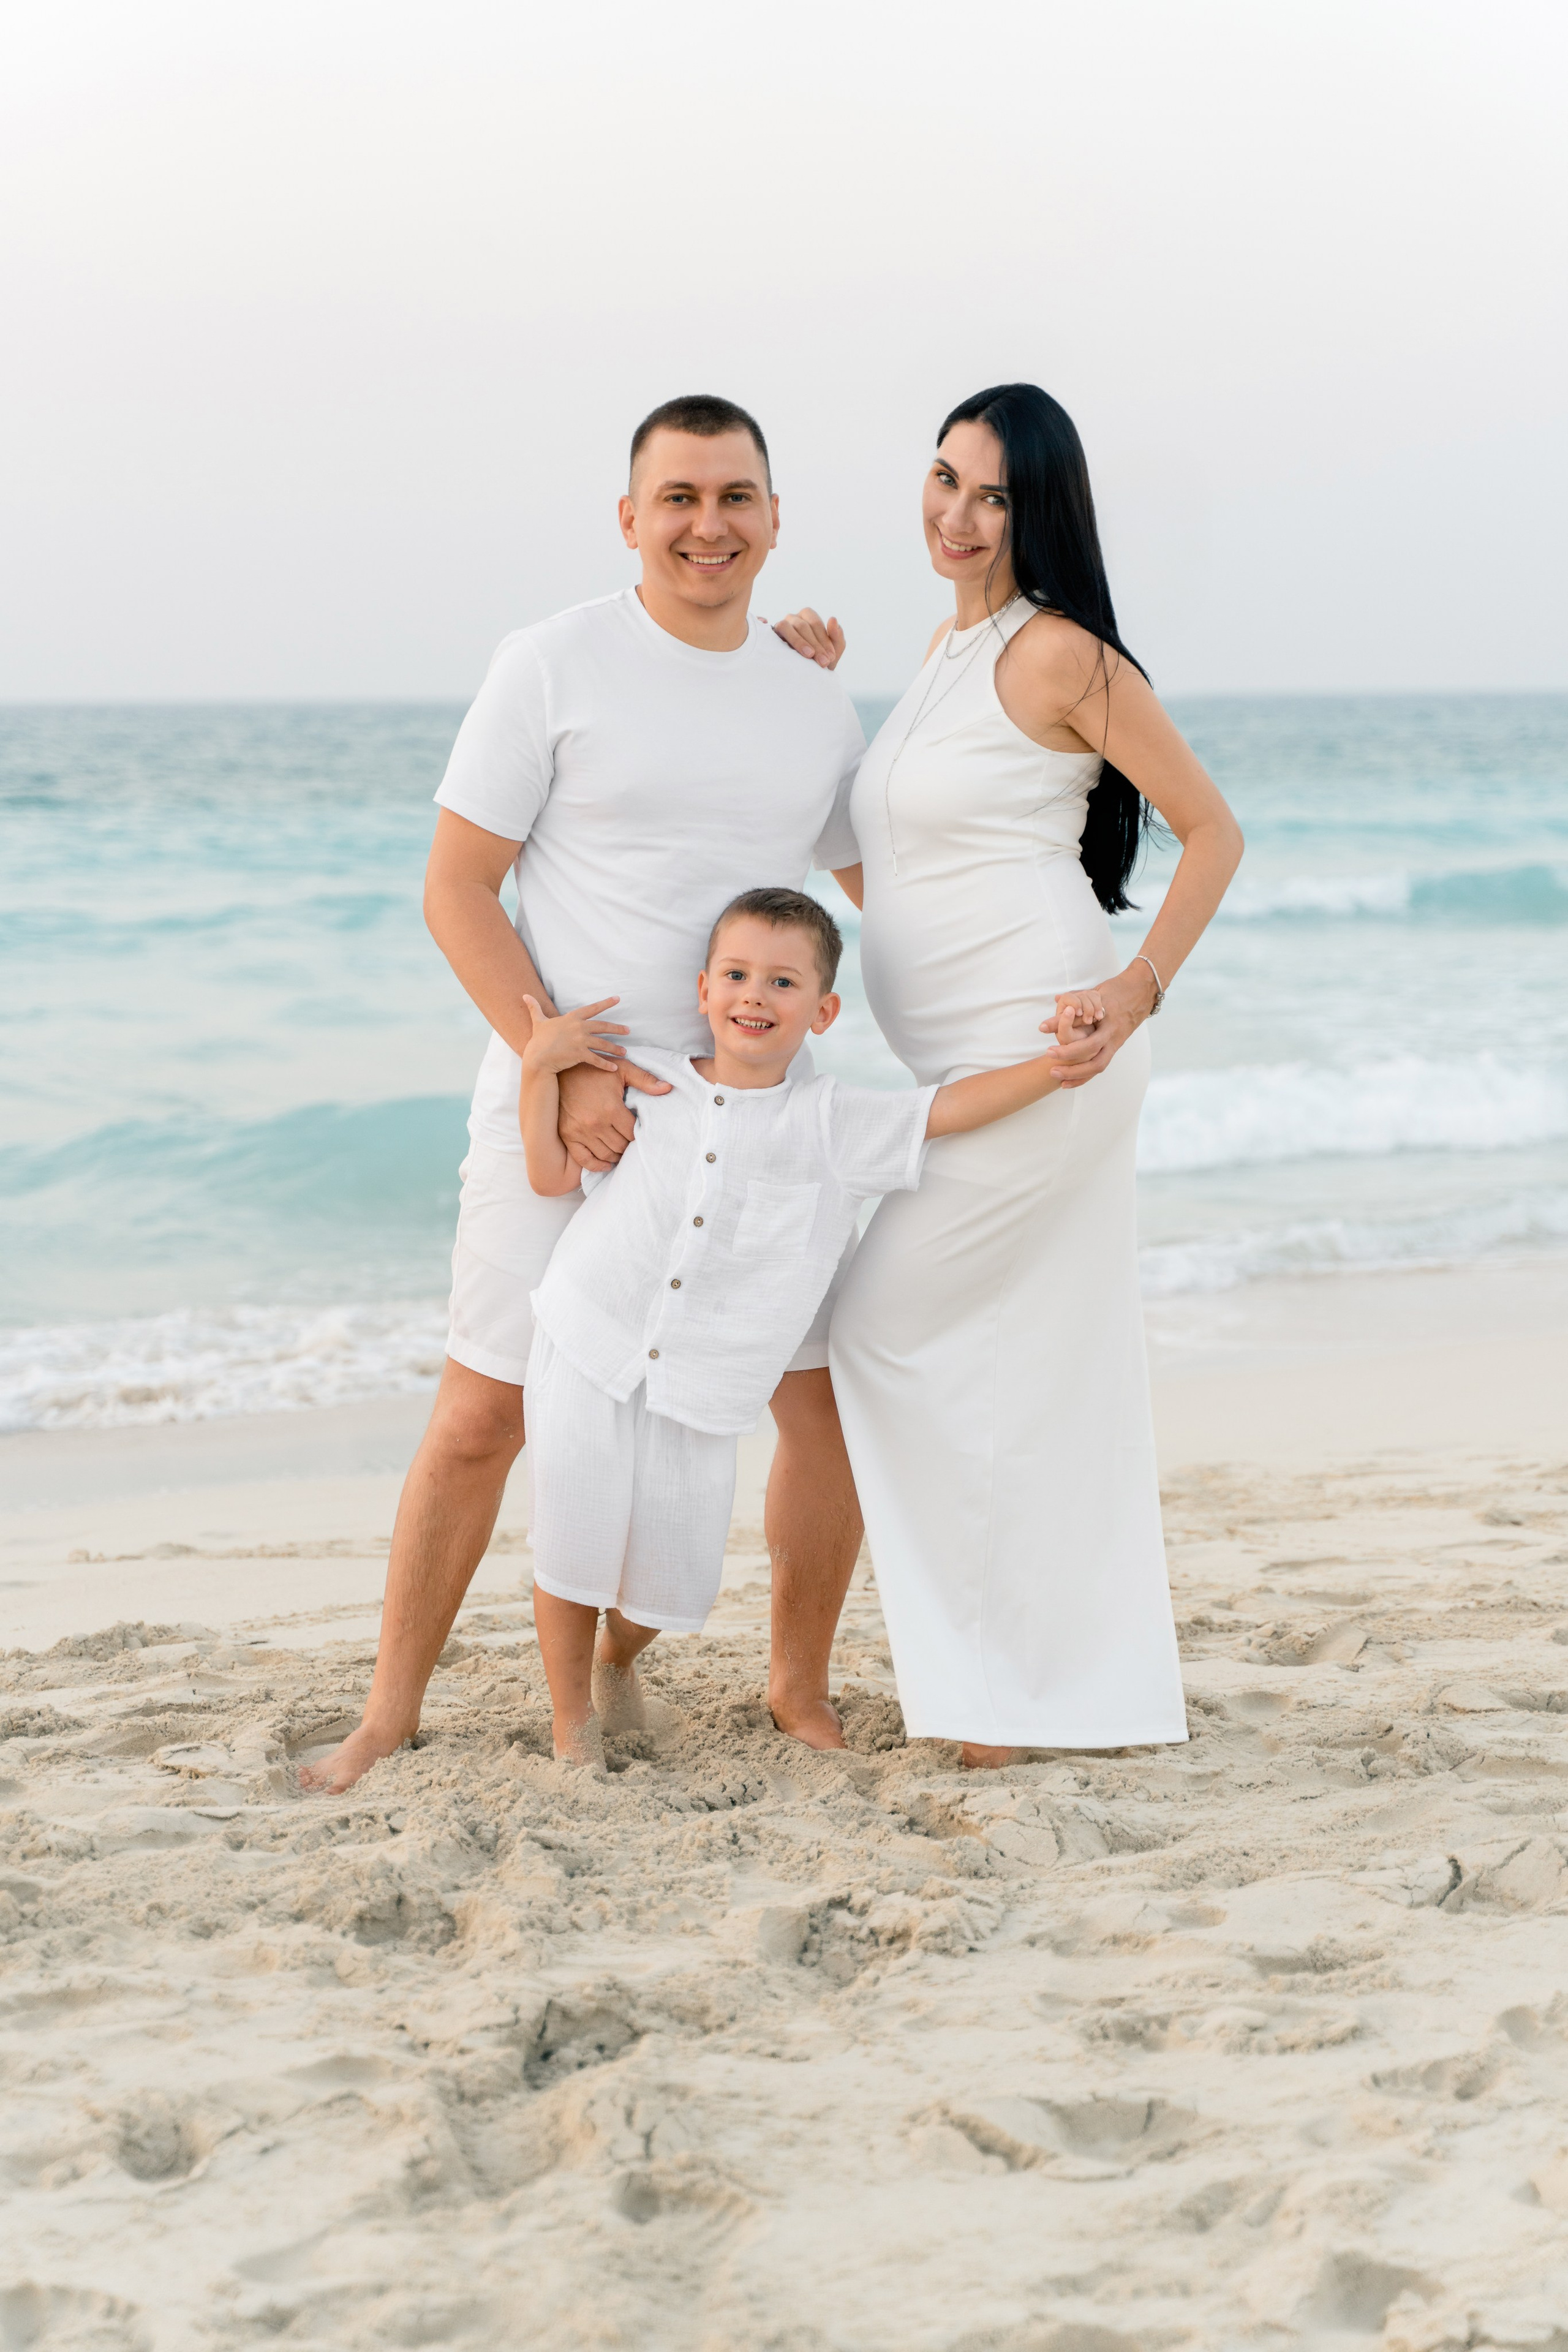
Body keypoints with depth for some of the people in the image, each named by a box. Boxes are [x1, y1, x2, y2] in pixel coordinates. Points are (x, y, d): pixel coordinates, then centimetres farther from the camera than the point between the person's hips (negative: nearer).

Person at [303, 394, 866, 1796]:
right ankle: (392, 1712, 16)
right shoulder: (555, 666, -6)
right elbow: (457, 890, -7)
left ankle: (801, 1686, 24)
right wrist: (564, 1066, -17)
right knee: (481, 1418, -1)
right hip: (566, 1103, -4)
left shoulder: (815, 700, 8)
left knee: (835, 1407, 2)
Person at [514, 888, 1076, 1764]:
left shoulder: (835, 1122, 2)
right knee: (576, 1550, 0)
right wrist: (540, 1067, -3)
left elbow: (950, 1108, -2)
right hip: (591, 1353, 0)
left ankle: (619, 1659, 39)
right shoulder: (651, 1084, 5)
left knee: (677, 1576, 4)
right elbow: (553, 1174, 6)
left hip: (702, 1392, 1)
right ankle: (572, 1727, 23)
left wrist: (1053, 1065, -15)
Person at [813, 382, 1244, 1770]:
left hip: (1038, 1050, -9)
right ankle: (1105, 1690, 19)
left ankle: (996, 1676, 4)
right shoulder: (950, 648, 16)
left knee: (890, 1326, -4)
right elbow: (875, 877, 20)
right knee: (1050, 1366, 12)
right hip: (969, 1066, 9)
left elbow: (1213, 832, -8)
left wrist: (1140, 990, -16)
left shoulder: (1062, 657, -11)